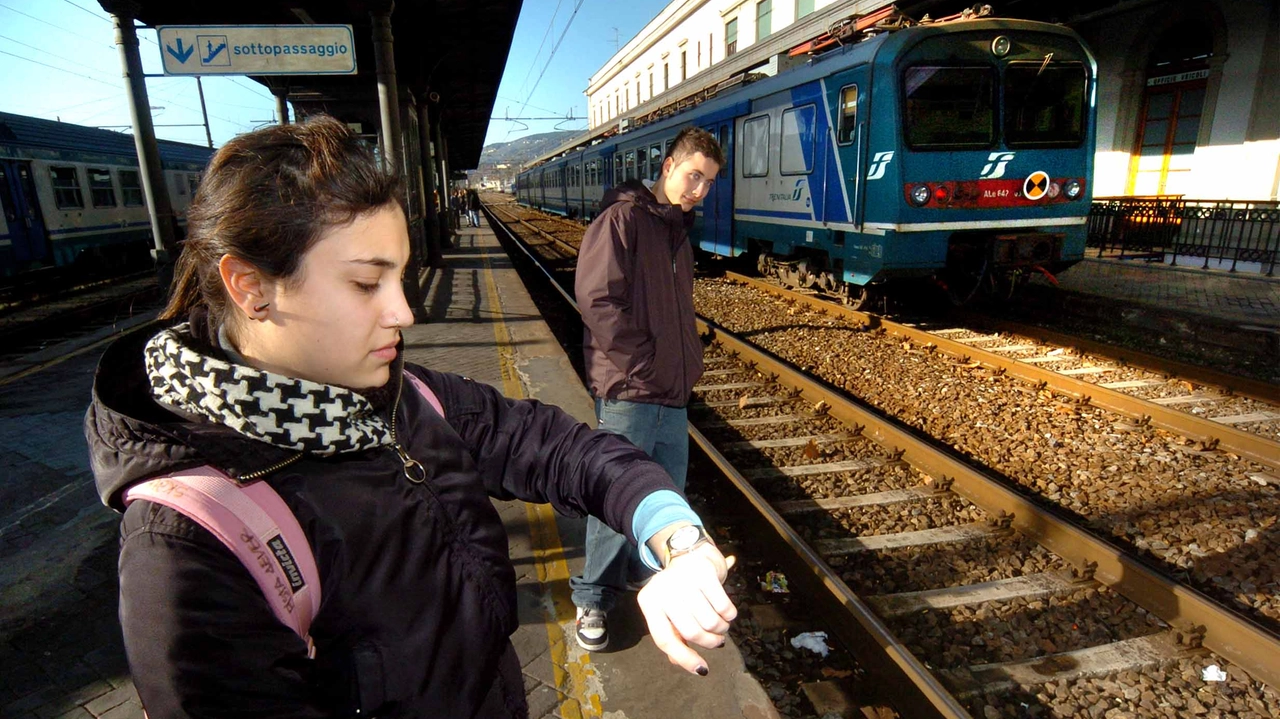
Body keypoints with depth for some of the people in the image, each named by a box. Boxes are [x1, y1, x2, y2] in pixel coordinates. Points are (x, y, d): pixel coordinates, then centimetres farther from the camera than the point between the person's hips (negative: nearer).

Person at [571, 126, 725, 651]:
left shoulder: (677, 228, 16)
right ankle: (592, 598, 21)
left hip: (673, 392, 8)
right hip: (628, 391, -8)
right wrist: (642, 362, -15)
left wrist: (687, 361, 9)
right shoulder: (624, 217, -10)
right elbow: (597, 299, -19)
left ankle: (649, 572, 38)